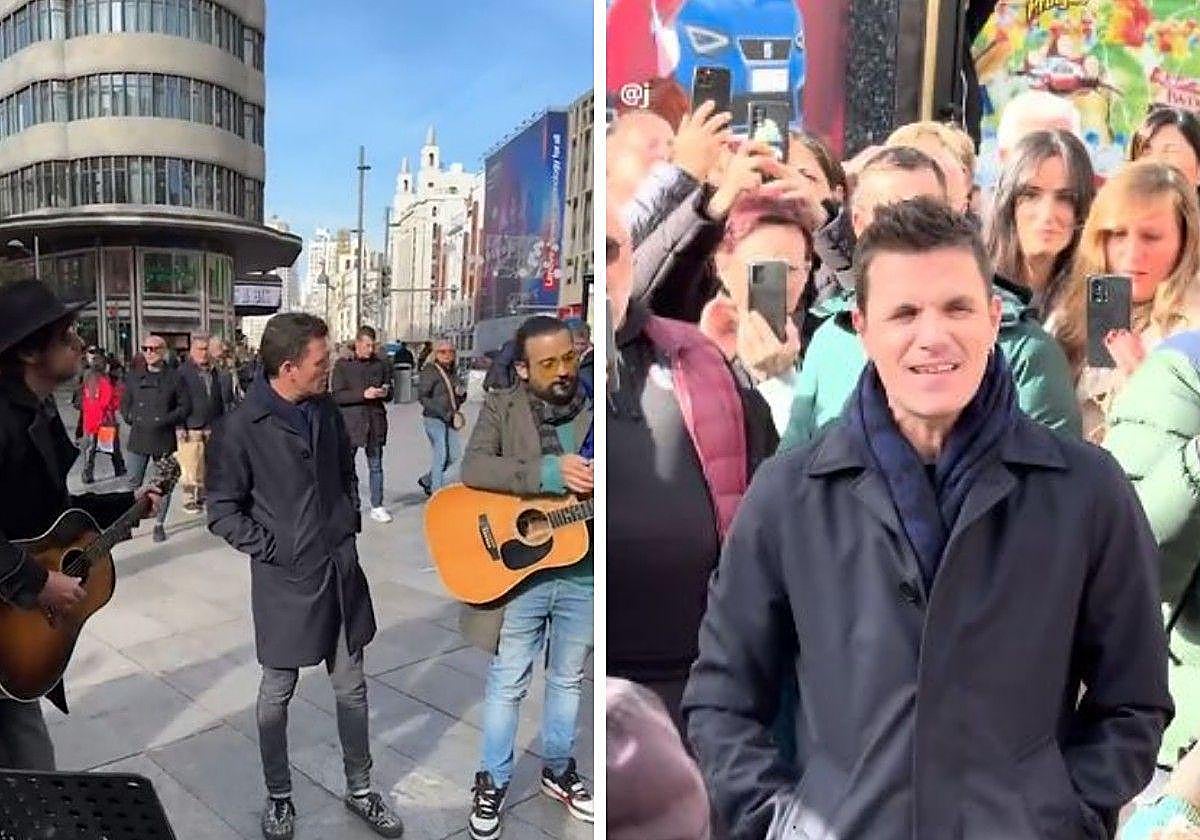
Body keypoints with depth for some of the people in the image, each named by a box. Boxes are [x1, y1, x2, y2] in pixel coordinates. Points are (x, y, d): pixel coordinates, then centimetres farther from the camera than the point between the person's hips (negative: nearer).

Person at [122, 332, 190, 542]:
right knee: (133, 482, 2)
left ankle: (160, 525, 18)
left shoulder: (174, 377, -1)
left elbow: (185, 406, -2)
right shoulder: (134, 377, 9)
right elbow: (124, 403, 18)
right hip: (138, 438, 2)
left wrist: (167, 420, -12)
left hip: (164, 439, -2)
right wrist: (131, 419, 2)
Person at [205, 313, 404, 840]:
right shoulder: (239, 429, -15)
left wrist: (349, 525, 9)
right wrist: (275, 551, -11)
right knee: (277, 692, 13)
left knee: (351, 687, 14)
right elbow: (222, 512, -9)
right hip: (285, 579, -5)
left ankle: (359, 789, 31)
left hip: (342, 569, 5)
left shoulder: (326, 409, 2)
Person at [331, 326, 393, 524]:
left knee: (376, 466, 9)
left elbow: (390, 392, 16)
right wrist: (363, 394, -19)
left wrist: (385, 392, -8)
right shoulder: (342, 365, -1)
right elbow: (337, 396, -9)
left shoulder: (380, 364, 9)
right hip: (350, 421, -3)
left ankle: (377, 507, 17)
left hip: (376, 422, 3)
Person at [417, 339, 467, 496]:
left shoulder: (452, 372, 14)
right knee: (441, 455, -6)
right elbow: (422, 397, -15)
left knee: (455, 454, 8)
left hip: (449, 420, 7)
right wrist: (443, 413, -19)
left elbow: (460, 399, 22)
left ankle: (427, 480, 27)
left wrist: (462, 393, -3)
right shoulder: (429, 371, -8)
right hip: (434, 419, -7)